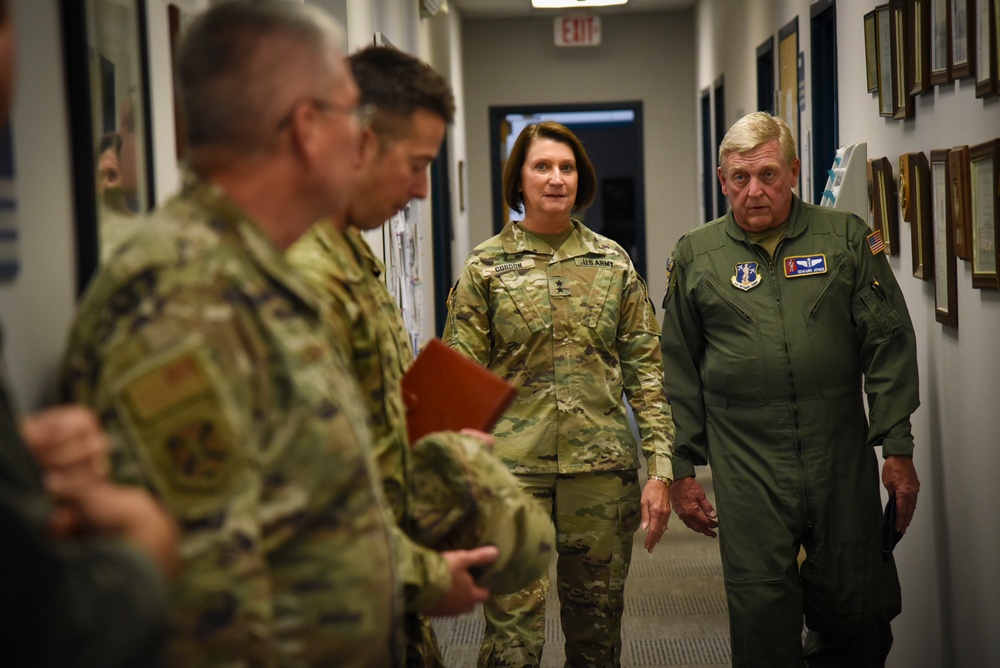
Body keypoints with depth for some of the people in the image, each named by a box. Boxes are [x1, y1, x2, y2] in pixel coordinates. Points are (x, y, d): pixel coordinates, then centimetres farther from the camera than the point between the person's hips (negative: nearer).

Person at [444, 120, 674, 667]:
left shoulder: (613, 263, 8)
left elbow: (646, 371, 7)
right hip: (513, 467, -2)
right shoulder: (486, 266, 3)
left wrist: (659, 470, 0)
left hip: (602, 468, 2)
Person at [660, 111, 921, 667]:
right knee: (762, 619, 0)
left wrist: (898, 448, -1)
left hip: (843, 459, 0)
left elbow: (889, 345, 4)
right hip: (746, 469, 0)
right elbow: (679, 374, 10)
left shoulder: (846, 238, 5)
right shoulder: (696, 256, 7)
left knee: (857, 618, 5)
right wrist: (682, 470, 7)